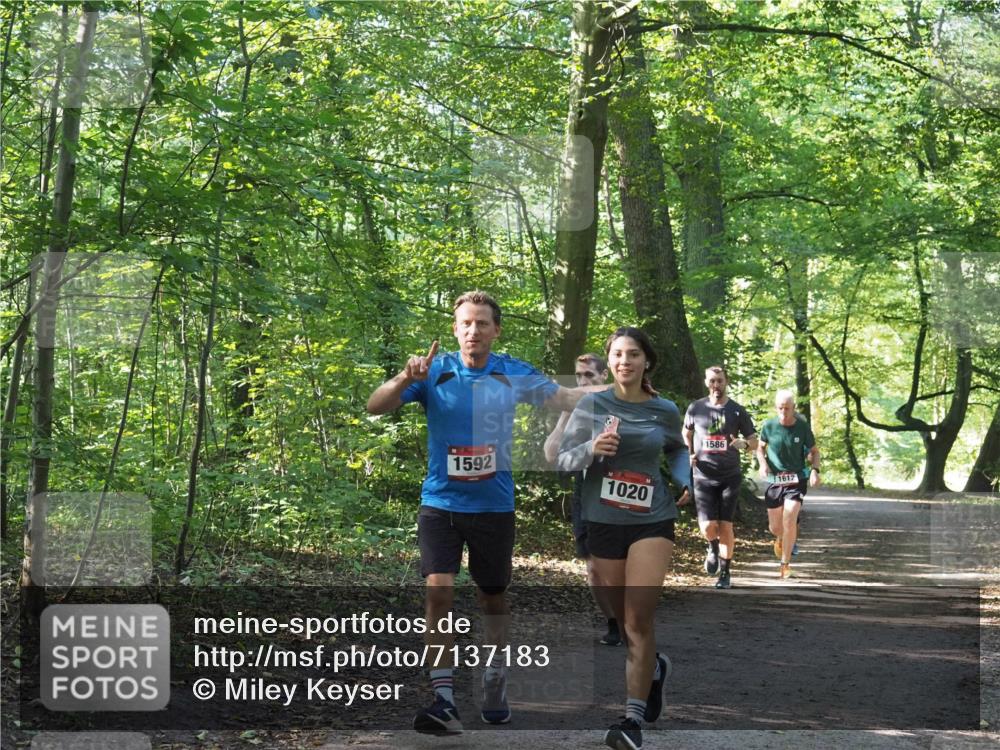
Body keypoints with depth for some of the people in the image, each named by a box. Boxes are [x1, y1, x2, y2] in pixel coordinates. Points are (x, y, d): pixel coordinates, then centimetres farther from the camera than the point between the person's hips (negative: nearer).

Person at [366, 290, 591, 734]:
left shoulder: (514, 374, -2)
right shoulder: (435, 372, -6)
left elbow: (565, 398, 7)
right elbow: (375, 407, -12)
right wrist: (406, 379, -32)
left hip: (494, 505, 2)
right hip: (441, 503, -1)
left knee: (493, 597, 13)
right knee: (438, 592, -16)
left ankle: (495, 686, 32)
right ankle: (443, 699, -15)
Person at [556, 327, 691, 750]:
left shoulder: (665, 411, 2)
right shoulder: (591, 405, -2)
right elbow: (562, 460, -2)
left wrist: (685, 480, 3)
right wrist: (591, 449, -21)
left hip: (652, 521, -1)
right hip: (603, 523, 1)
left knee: (639, 621, -13)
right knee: (623, 621, 12)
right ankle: (654, 667, 44)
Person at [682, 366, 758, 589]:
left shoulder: (737, 411, 0)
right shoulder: (696, 408, 2)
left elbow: (754, 442, 5)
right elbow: (686, 434, 19)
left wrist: (743, 443, -18)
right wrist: (689, 454, 1)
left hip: (730, 477, 0)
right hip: (703, 477, 0)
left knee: (725, 526, -1)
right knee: (708, 526, -11)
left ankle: (725, 573, 14)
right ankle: (713, 548, 24)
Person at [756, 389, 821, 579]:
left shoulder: (802, 427, -8)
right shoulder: (769, 426, -6)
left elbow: (814, 451, 5)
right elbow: (760, 447, 11)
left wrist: (815, 470, -13)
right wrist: (762, 463, -9)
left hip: (796, 480, -2)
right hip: (775, 480, 2)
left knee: (789, 519, -19)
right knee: (775, 527, 7)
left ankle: (785, 564, -7)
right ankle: (780, 539, 46)